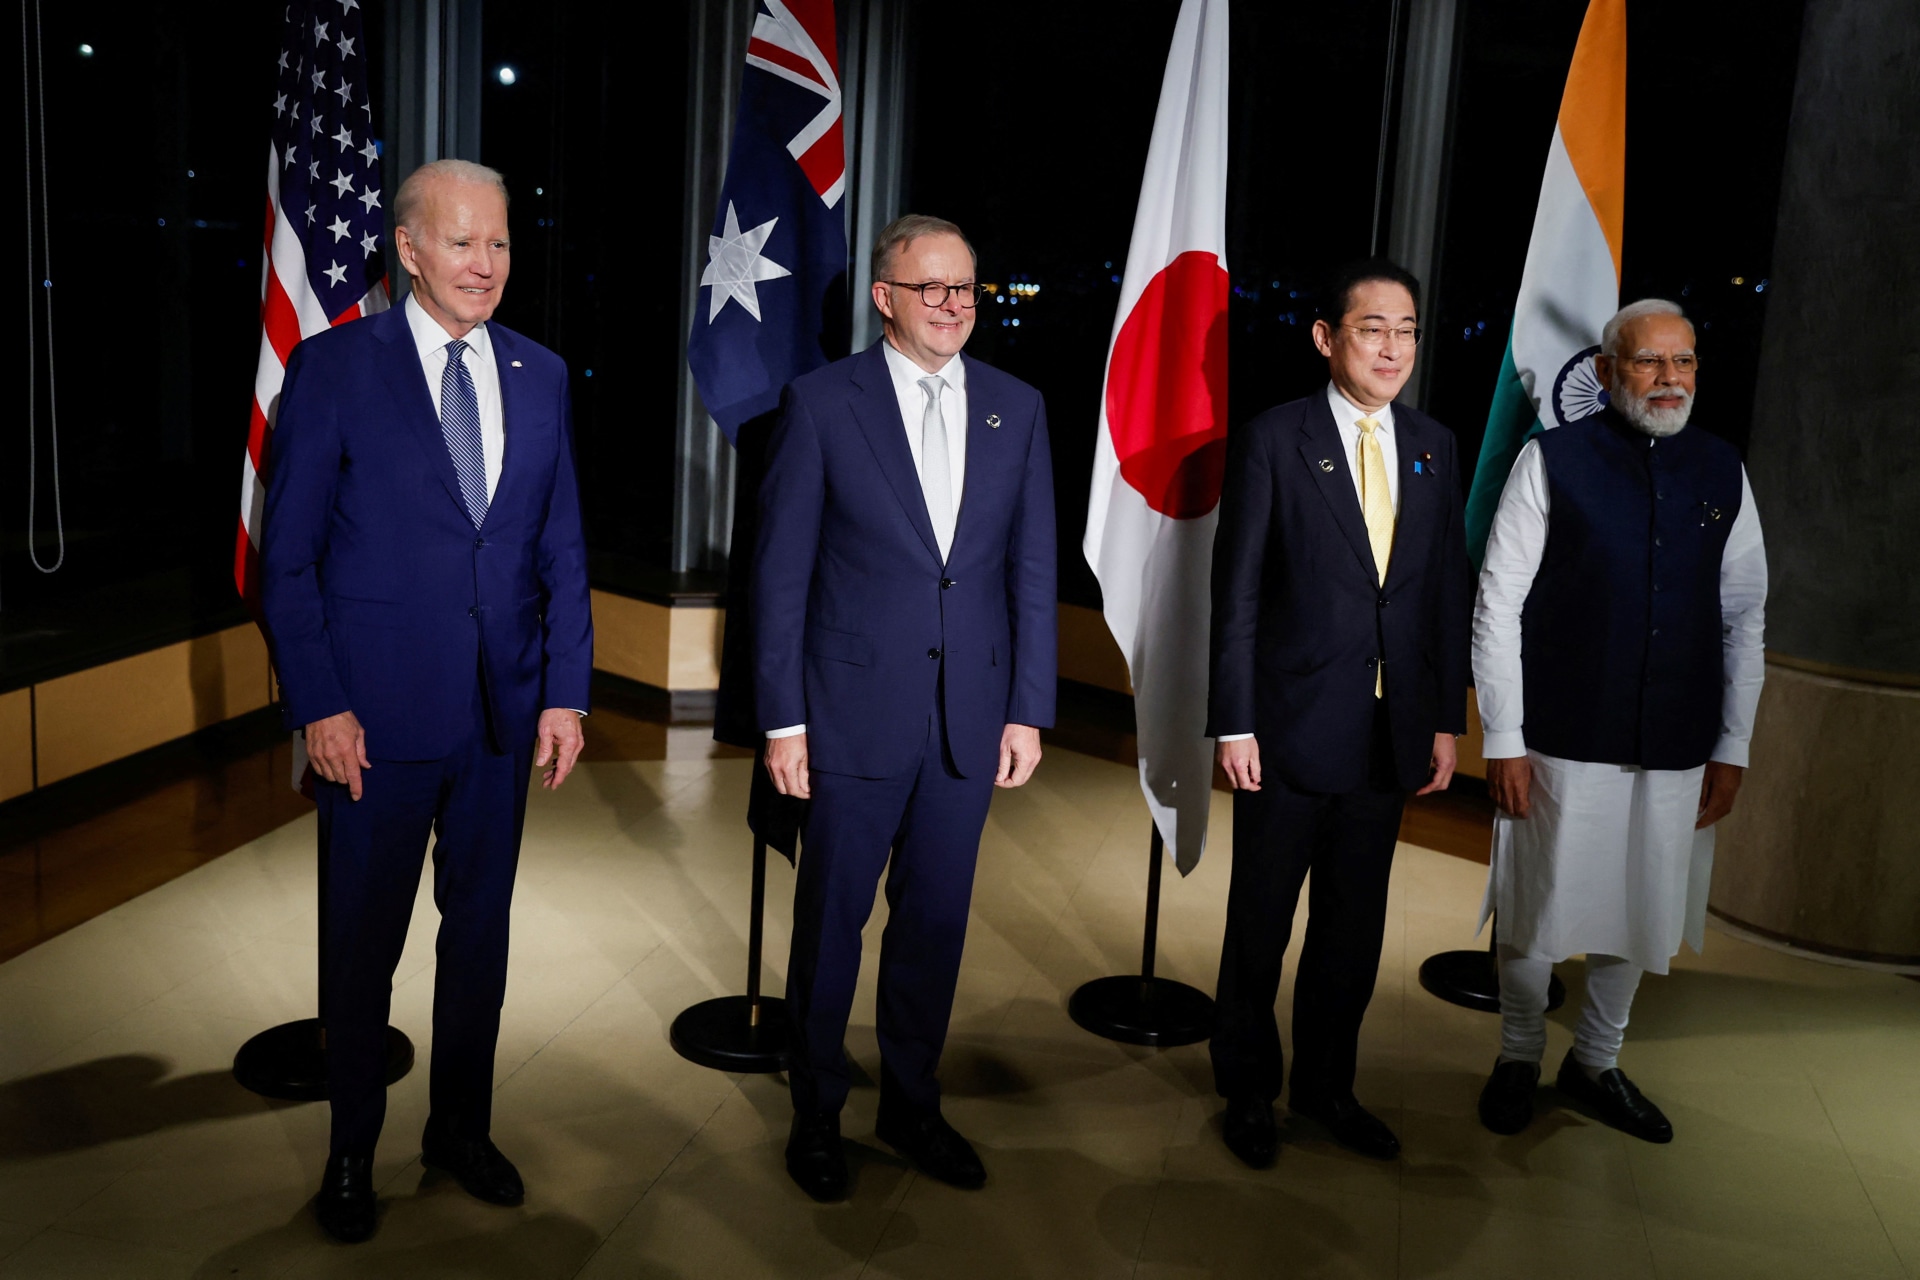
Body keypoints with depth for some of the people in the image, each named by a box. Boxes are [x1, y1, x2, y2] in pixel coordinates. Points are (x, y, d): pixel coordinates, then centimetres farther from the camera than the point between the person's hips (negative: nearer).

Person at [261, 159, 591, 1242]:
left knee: (481, 929, 15)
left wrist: (567, 693, 2)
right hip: (376, 713, -3)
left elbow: (563, 550, 8)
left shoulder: (541, 375, 6)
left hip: (505, 714, 4)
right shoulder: (334, 368, -6)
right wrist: (319, 706, -11)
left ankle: (462, 1128, 34)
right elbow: (287, 556, -6)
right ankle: (352, 1151, 30)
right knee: (363, 940, 10)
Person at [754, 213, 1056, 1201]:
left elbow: (1033, 569, 7)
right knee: (831, 918, 10)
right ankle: (817, 1112, 30)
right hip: (854, 712, -3)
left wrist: (1029, 710, 2)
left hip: (971, 717, 3)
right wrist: (782, 719, -7)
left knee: (936, 919, 14)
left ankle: (911, 1104, 34)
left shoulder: (1017, 409, 6)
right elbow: (781, 570, -5)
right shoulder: (823, 402, -5)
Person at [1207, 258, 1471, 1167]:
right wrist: (1233, 723, -12)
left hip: (1391, 736, 4)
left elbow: (1449, 590, 9)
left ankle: (1326, 1086, 34)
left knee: (1354, 927, 15)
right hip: (1290, 732, -4)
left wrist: (1446, 719, 6)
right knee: (1261, 924, 10)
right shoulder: (1272, 442, -7)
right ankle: (1248, 1092, 28)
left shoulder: (1433, 448, 7)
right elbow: (1237, 593, -8)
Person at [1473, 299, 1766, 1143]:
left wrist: (1732, 749, 6)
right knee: (1536, 912, 8)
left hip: (1679, 752, 4)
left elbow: (1744, 619, 9)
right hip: (1565, 744, -3)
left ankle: (1596, 1062, 37)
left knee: (1643, 915, 16)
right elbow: (1497, 607, -7)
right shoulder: (1552, 461, -6)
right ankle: (1519, 1057, 32)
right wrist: (1504, 740, -10)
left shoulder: (1721, 473, 5)